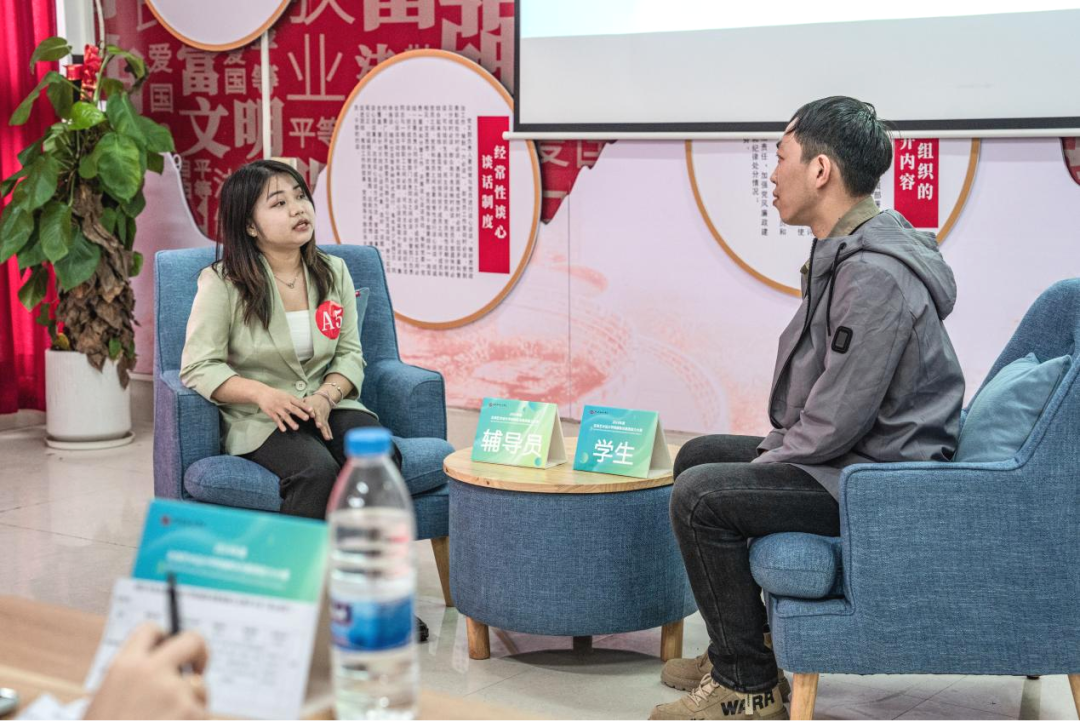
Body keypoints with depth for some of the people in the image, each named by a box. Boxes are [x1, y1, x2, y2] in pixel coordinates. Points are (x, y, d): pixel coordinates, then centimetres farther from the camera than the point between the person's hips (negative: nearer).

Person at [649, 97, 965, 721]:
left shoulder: (874, 273, -26)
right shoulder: (844, 254, 10)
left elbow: (838, 421, -26)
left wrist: (765, 465, -12)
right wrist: (772, 450, 9)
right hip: (847, 458, 11)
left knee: (699, 496, -18)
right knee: (698, 456, 17)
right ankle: (735, 650, 24)